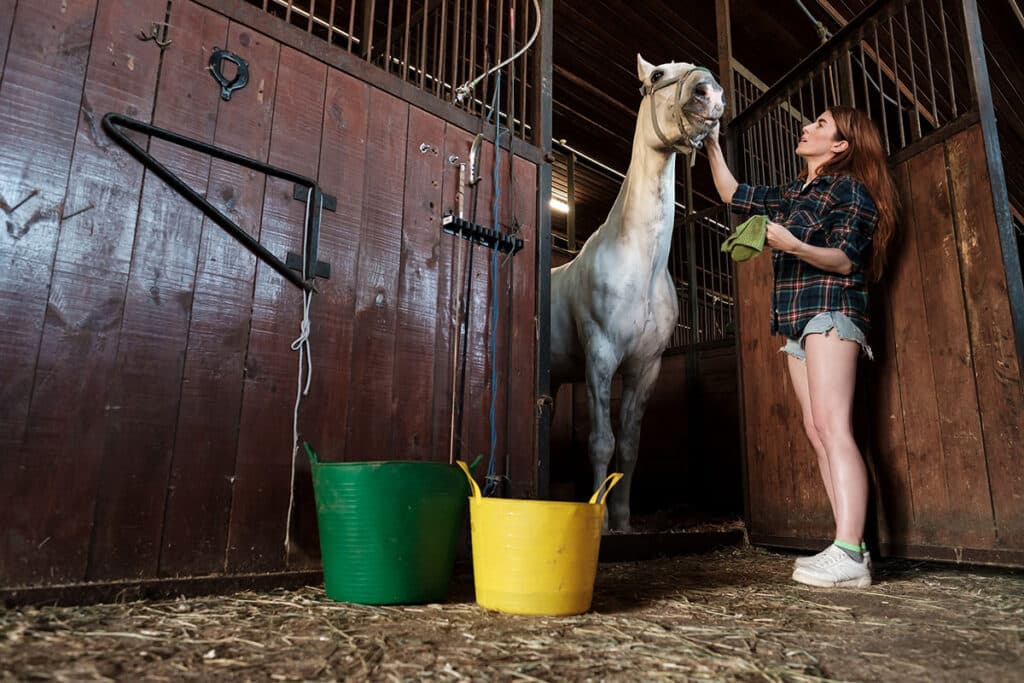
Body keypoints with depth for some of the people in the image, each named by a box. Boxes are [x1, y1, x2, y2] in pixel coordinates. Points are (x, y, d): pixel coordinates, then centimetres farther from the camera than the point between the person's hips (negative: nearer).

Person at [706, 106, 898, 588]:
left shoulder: (849, 188, 0)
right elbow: (733, 194, 32)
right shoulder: (791, 195, 23)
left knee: (832, 426, -18)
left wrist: (793, 246, -26)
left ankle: (848, 555, -21)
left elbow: (845, 260, -10)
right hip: (796, 321, 8)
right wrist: (712, 147, 26)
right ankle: (851, 548, -1)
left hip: (830, 310, -8)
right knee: (818, 433, -1)